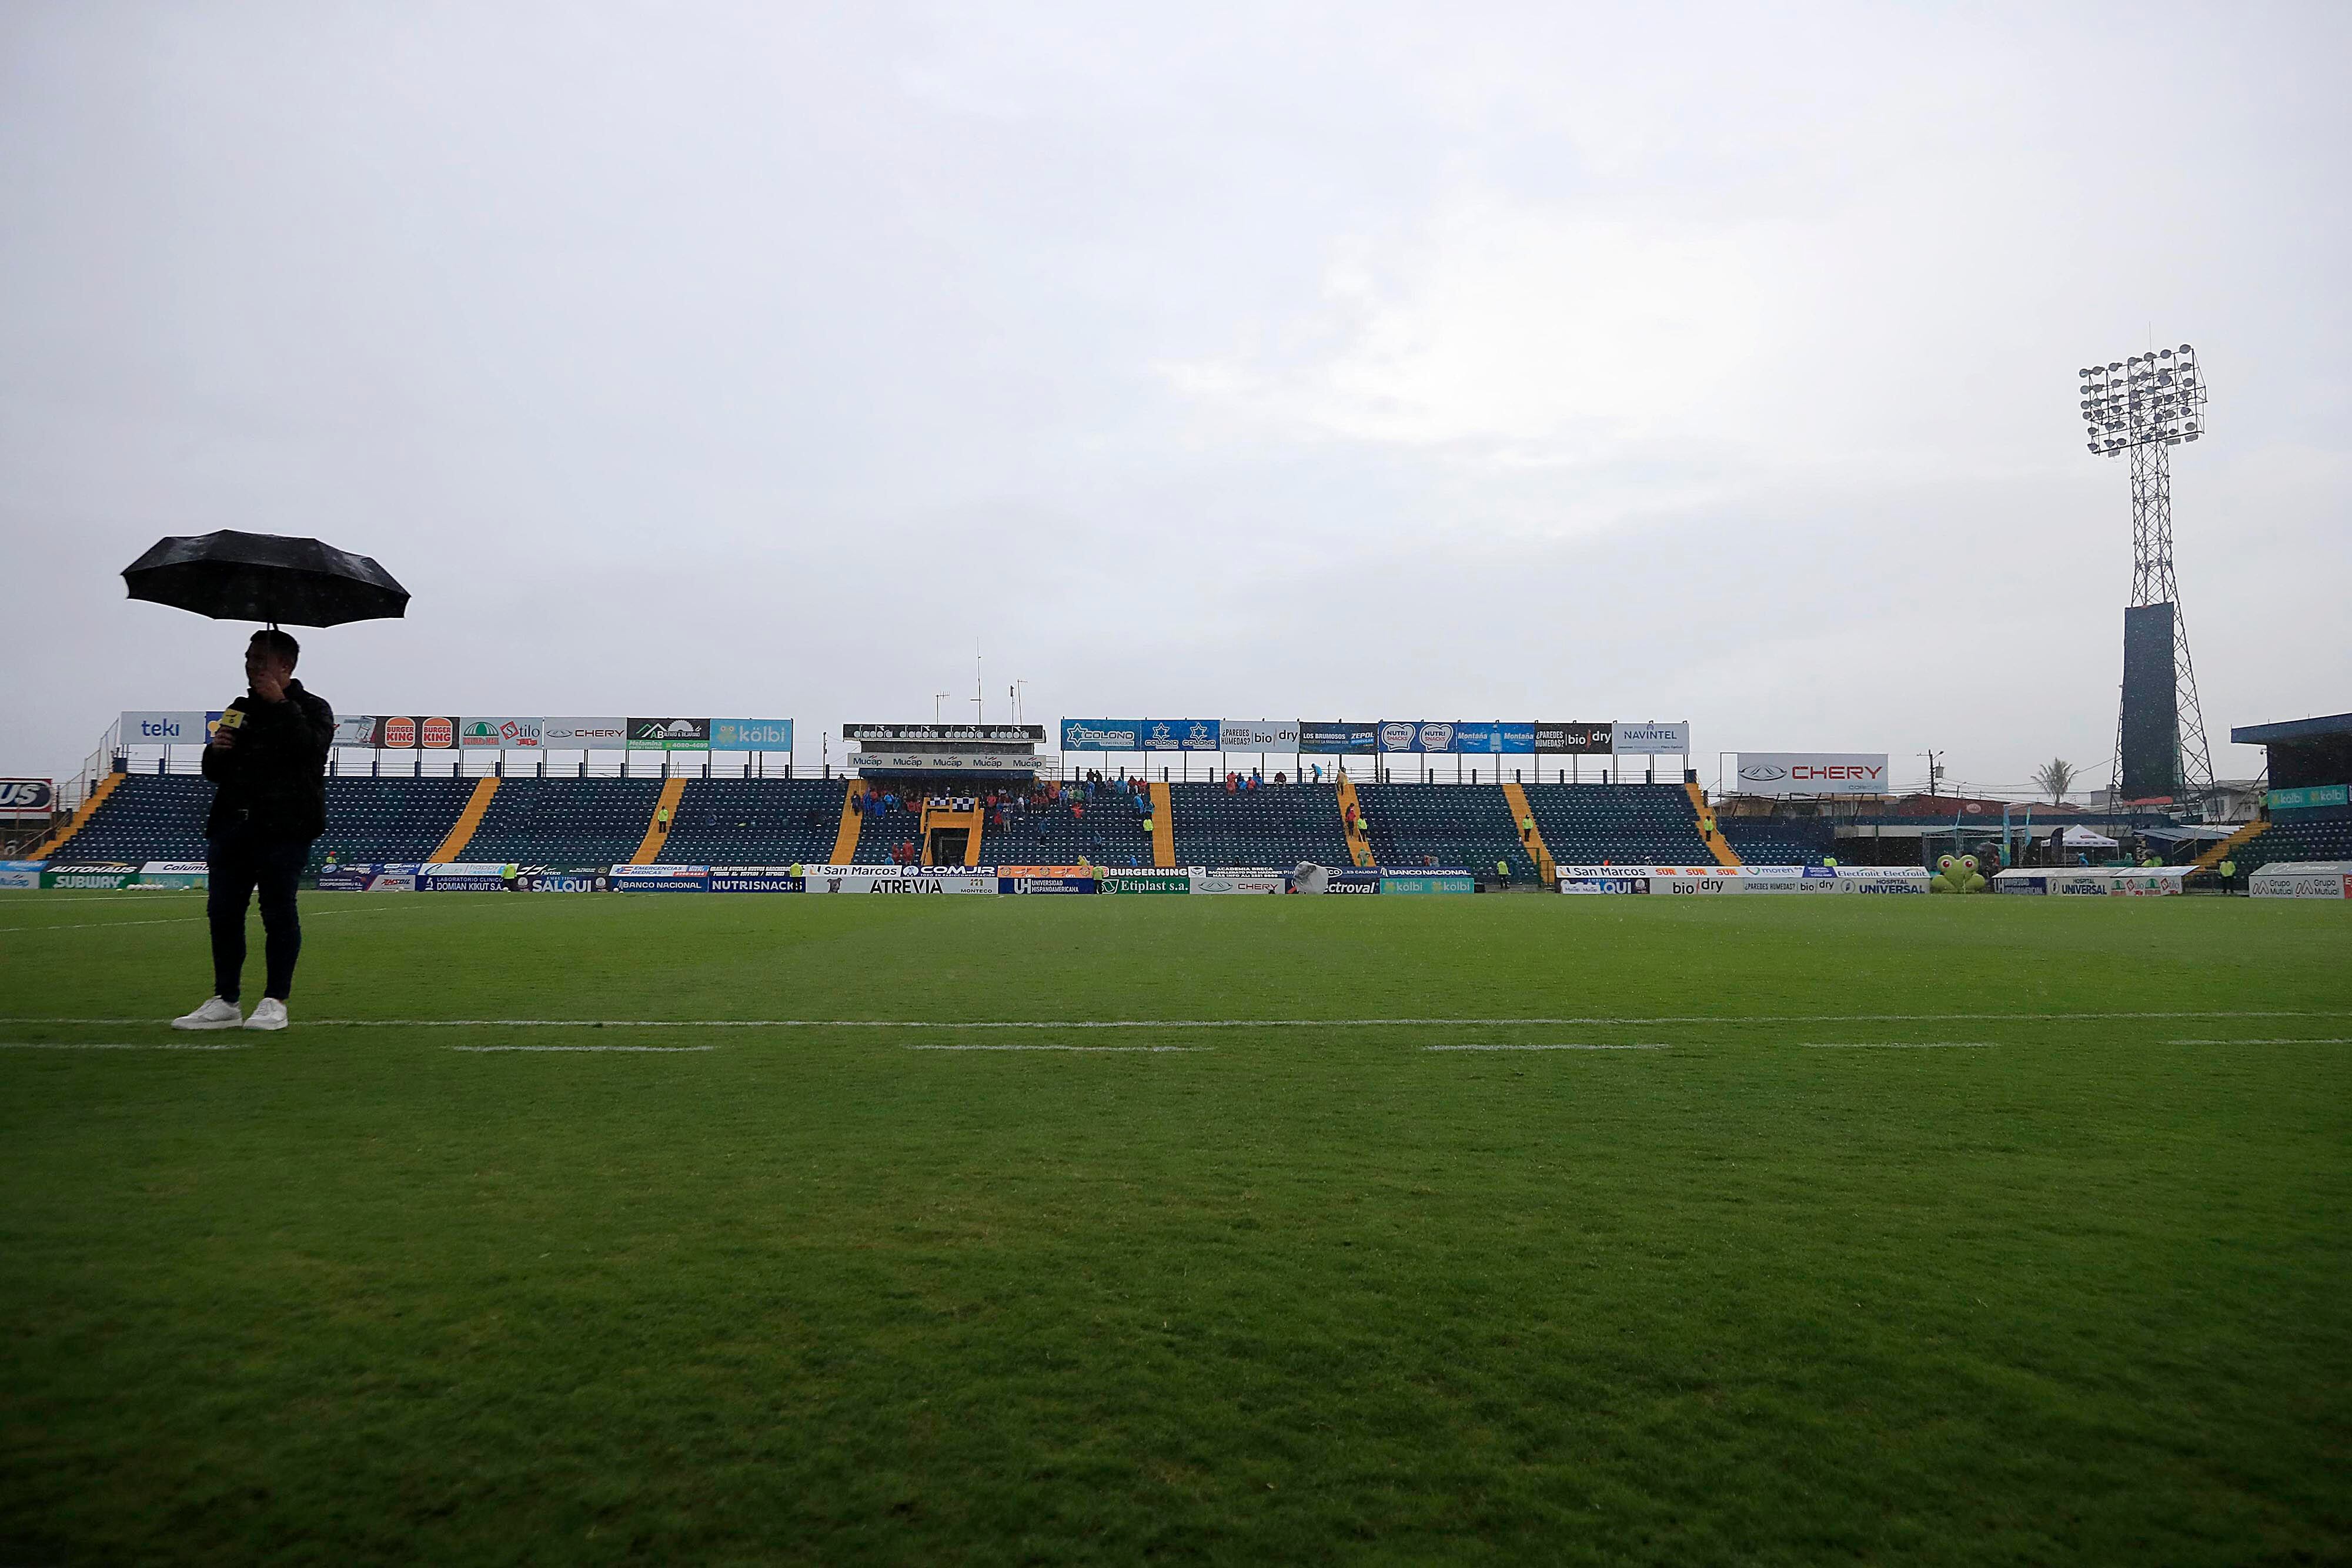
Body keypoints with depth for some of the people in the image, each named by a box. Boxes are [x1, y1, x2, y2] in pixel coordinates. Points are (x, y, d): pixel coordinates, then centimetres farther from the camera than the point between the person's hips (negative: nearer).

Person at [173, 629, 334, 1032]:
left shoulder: (312, 708, 4)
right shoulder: (239, 710, 22)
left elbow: (312, 747, -18)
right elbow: (213, 772, 26)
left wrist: (281, 705, -14)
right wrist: (215, 750, 4)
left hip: (283, 829, -6)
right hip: (231, 826, 6)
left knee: (278, 914, -3)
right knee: (223, 913, 5)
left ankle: (275, 1002, 4)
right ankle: (225, 1002, 13)